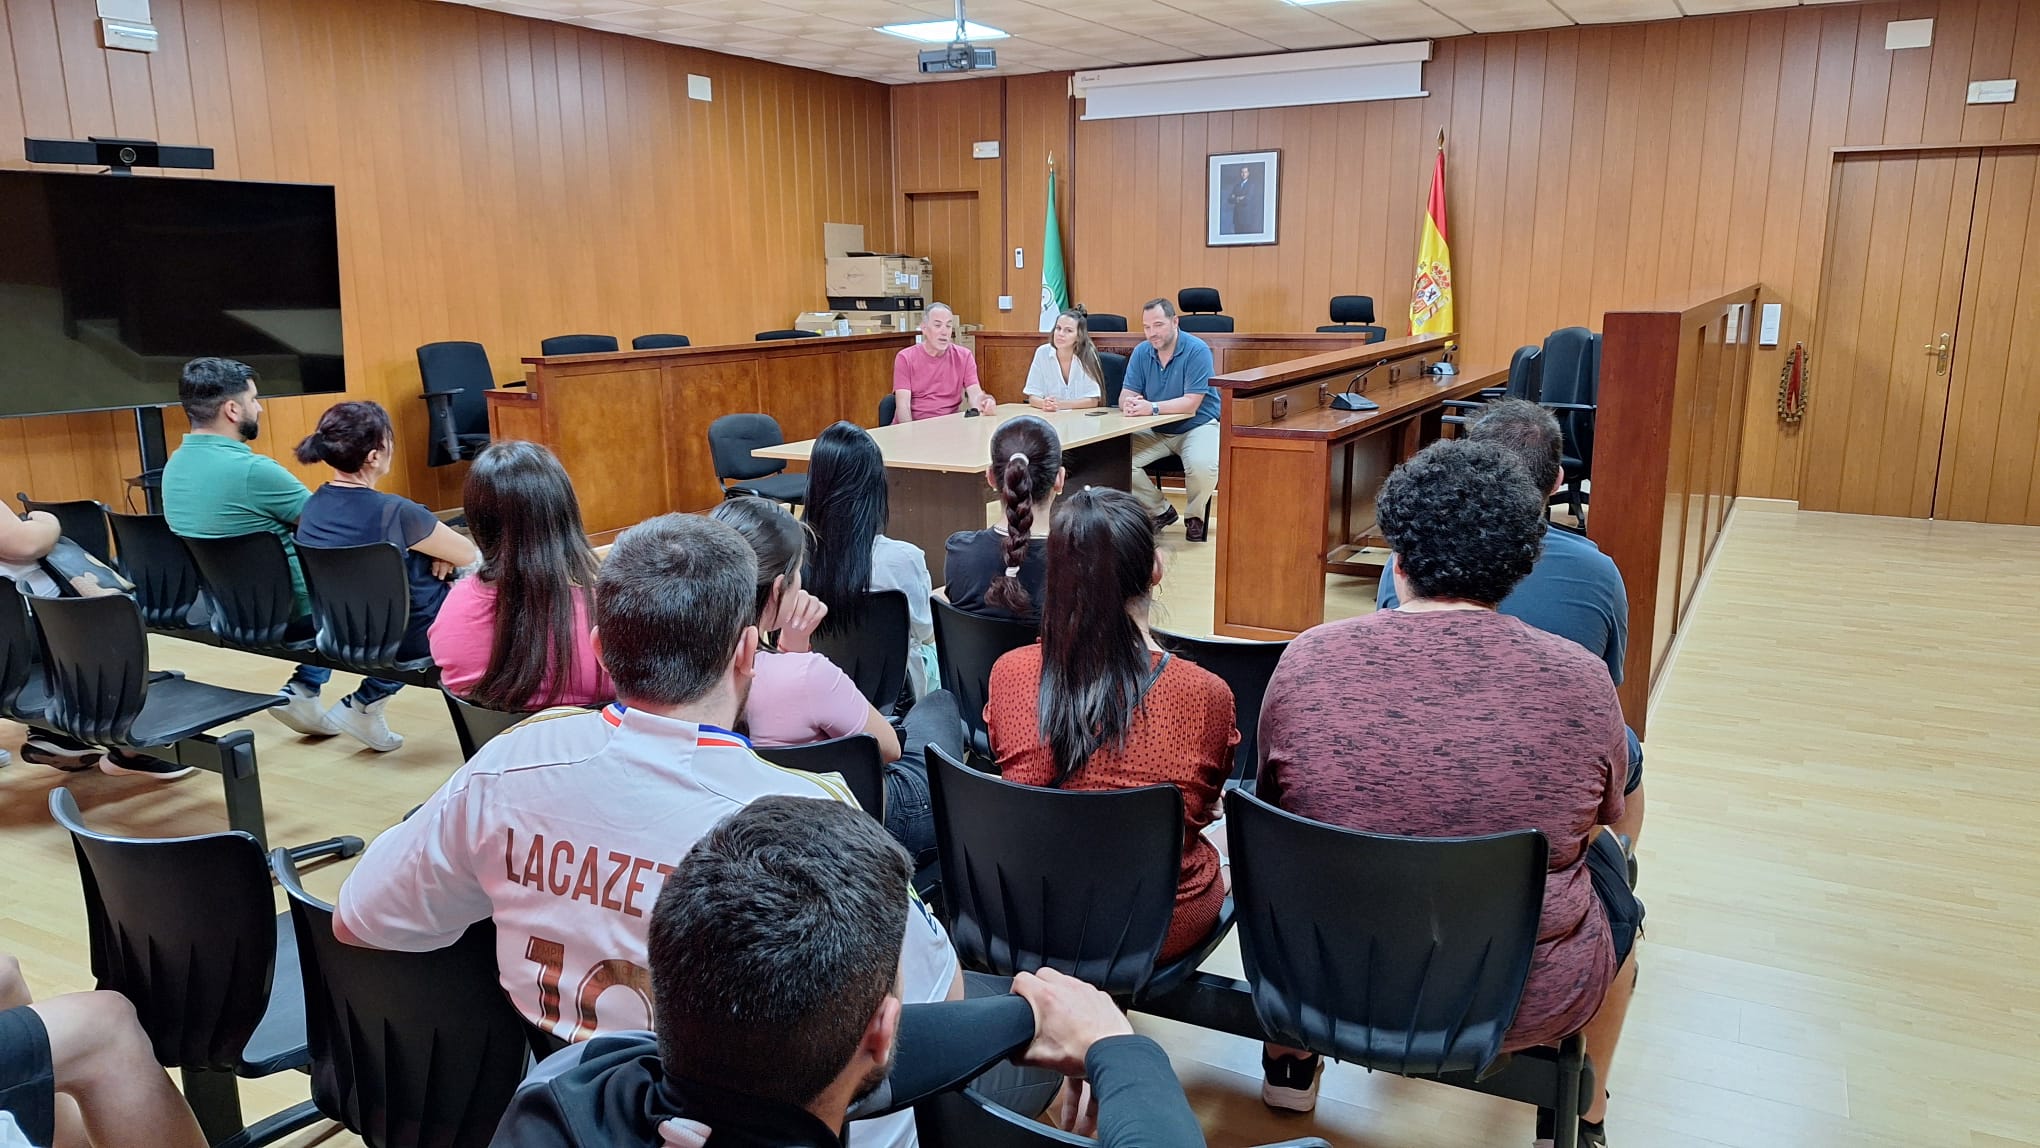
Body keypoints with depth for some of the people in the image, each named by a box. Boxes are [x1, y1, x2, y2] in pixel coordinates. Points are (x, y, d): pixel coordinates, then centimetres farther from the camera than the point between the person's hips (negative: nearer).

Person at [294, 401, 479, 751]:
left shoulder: (311, 507, -4)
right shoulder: (394, 512, -25)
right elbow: (469, 555, -11)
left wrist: (434, 550, 0)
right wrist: (441, 550, 7)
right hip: (409, 639, -6)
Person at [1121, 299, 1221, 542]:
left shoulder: (1197, 350, -16)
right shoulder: (1141, 353, -1)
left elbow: (1191, 404, -22)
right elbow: (1125, 396, -3)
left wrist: (1152, 408, -33)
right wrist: (1129, 404, -29)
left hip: (1197, 426, -5)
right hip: (1156, 431, 5)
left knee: (1203, 467, -34)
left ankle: (1194, 517, 1)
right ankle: (1161, 511, 4)